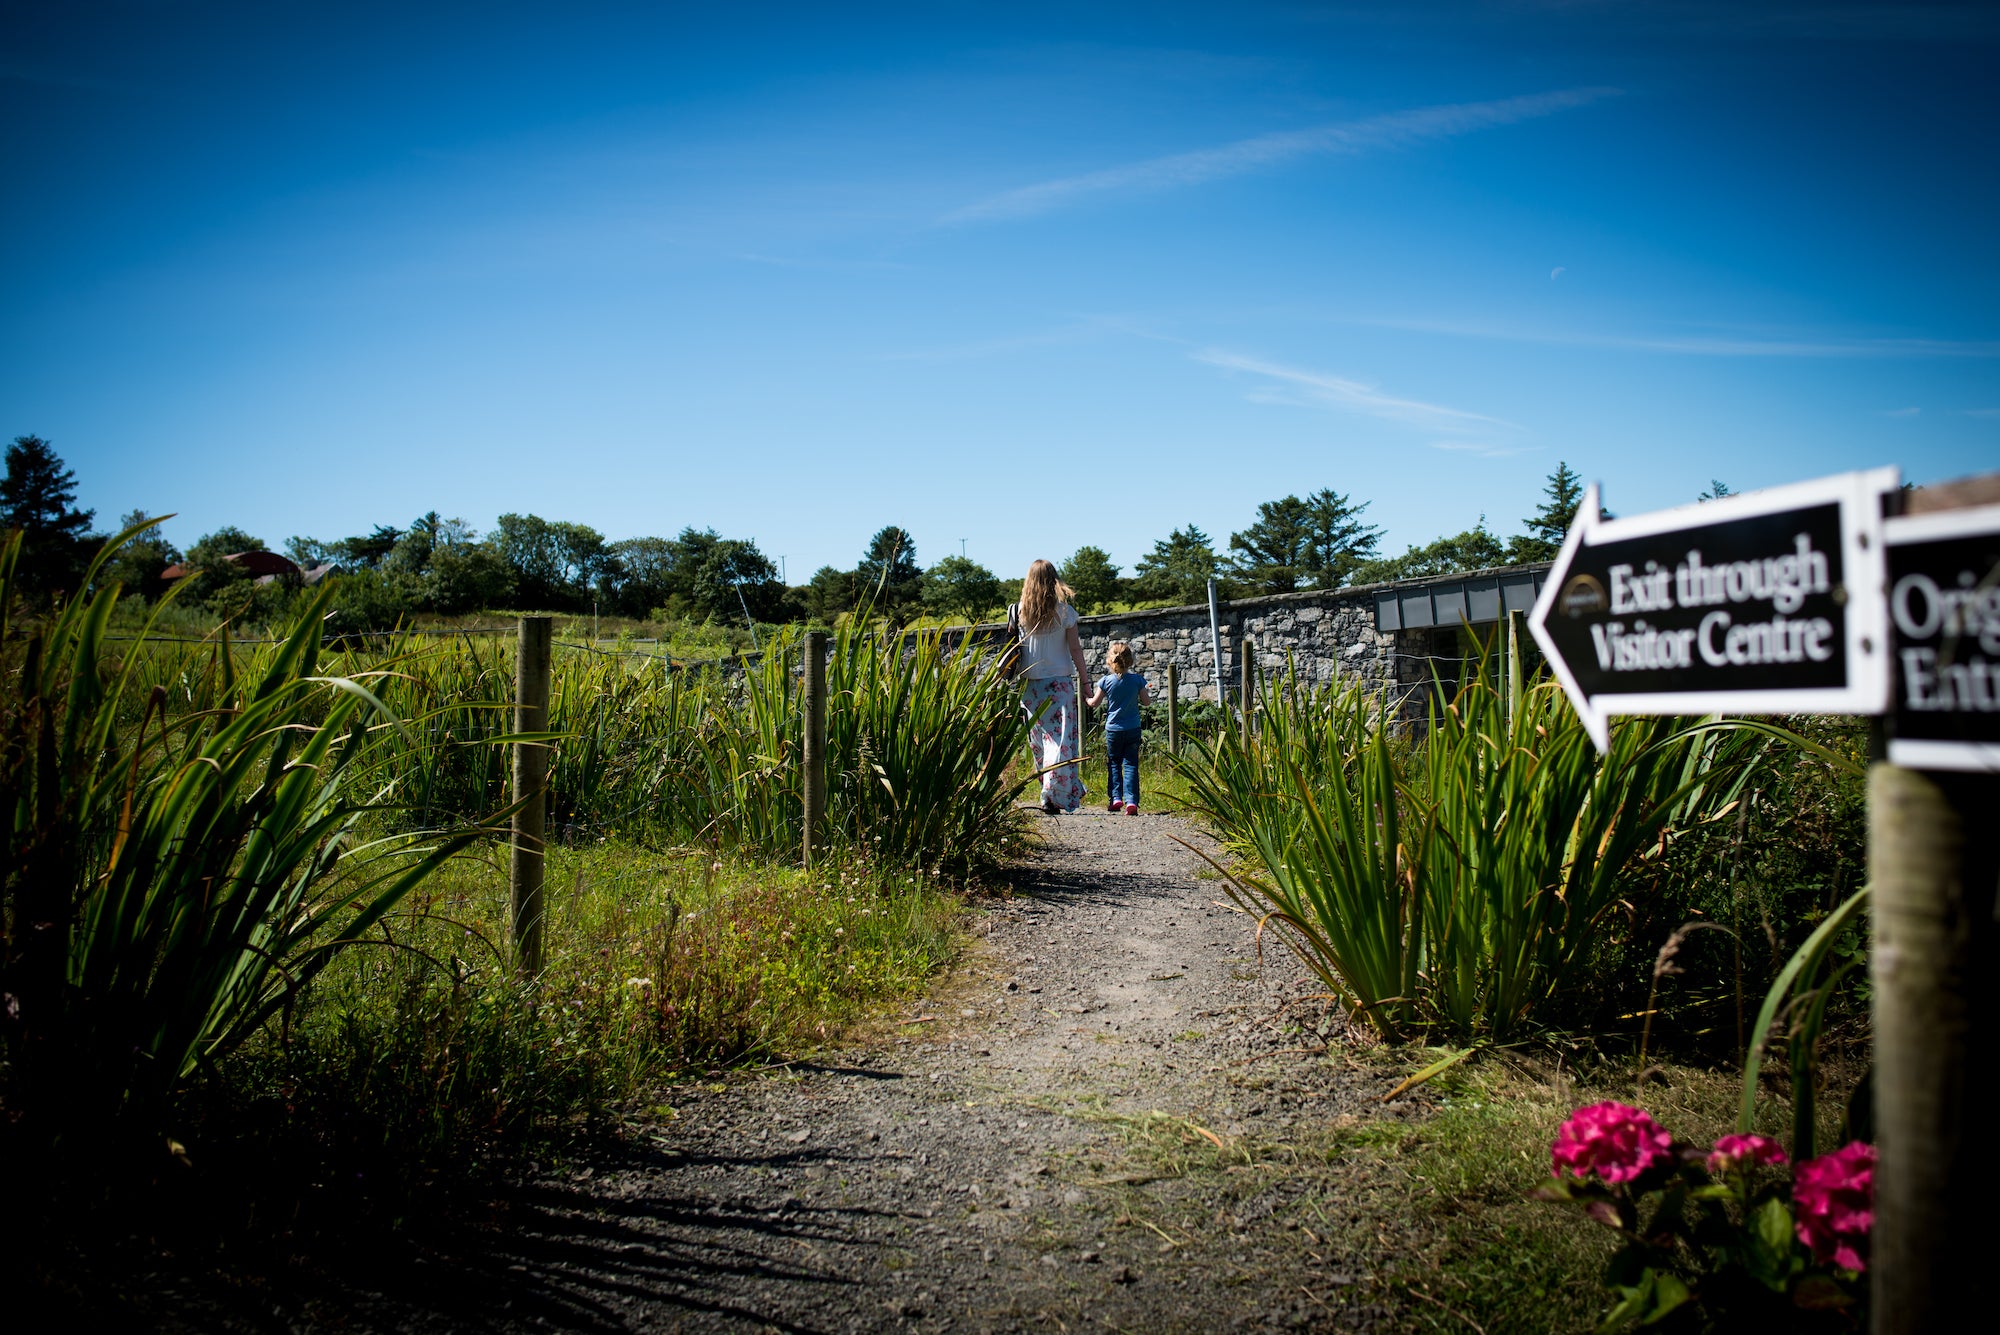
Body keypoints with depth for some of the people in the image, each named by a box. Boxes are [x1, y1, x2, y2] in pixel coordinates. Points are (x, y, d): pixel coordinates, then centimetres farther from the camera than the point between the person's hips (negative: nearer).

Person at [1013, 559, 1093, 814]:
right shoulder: (1064, 611, -5)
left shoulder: (1020, 611, 0)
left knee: (1038, 740, 13)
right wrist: (1085, 679, 5)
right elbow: (1075, 649, -3)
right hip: (1058, 682, -3)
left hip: (1029, 684, 3)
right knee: (1061, 738, -2)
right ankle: (1053, 795, -13)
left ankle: (1050, 792, 19)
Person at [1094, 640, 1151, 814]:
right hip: (1133, 729, 0)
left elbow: (1094, 703, 3)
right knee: (1131, 764, 2)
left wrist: (1086, 699, 23)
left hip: (1113, 729, 0)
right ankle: (1131, 801, -9)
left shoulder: (1106, 682, -7)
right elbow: (1146, 702, 3)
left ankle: (1116, 798, 3)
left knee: (1114, 764, 13)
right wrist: (1147, 693, 24)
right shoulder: (1137, 680, -6)